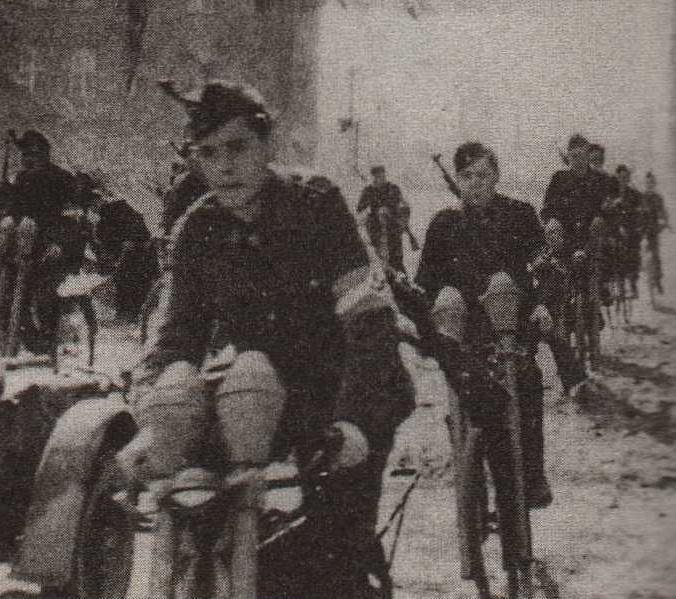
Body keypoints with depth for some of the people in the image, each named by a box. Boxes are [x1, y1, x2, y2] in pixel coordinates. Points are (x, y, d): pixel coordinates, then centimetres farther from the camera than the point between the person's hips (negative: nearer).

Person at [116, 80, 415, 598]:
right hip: (255, 386, 4)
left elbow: (366, 321, -22)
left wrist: (354, 421, -36)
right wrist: (154, 427, -23)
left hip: (330, 389, -3)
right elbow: (177, 337, -5)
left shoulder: (319, 207, -13)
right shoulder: (196, 232, -2)